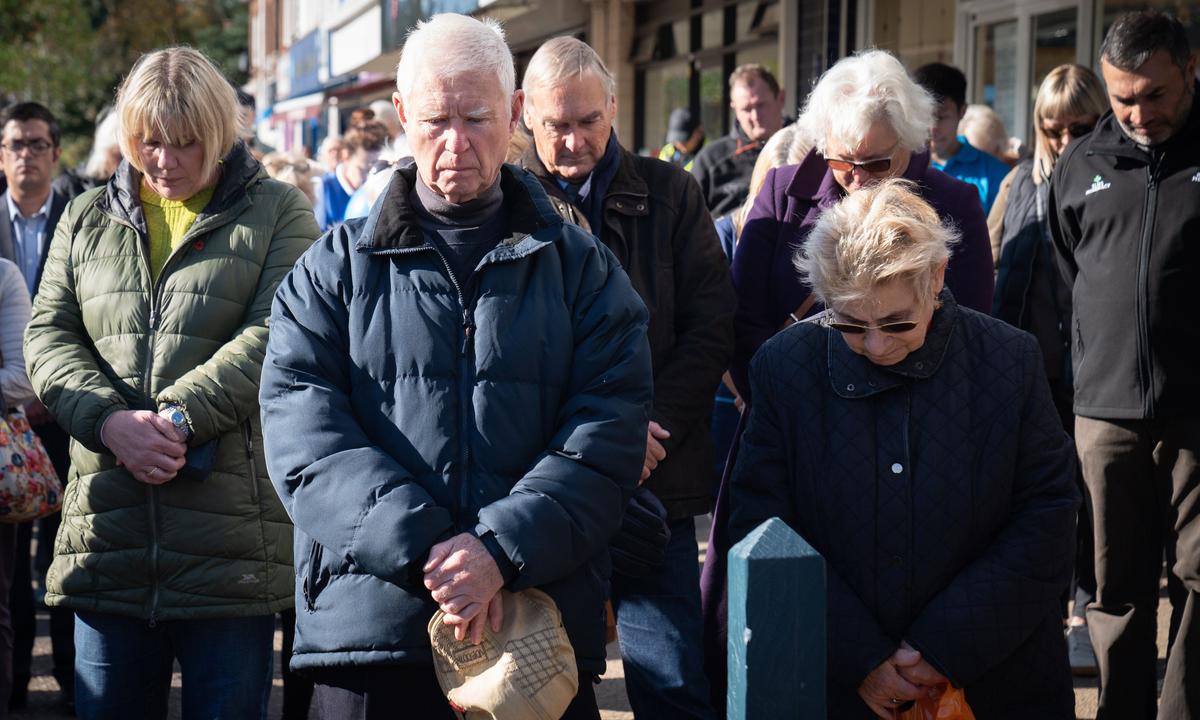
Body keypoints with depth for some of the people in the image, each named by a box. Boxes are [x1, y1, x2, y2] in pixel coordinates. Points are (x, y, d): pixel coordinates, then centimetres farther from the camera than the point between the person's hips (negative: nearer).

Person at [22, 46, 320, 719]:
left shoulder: (279, 211, 5)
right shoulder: (88, 219, 17)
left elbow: (272, 337, -7)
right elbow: (49, 336, 9)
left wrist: (178, 418, -18)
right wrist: (111, 422, -9)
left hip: (232, 532, -3)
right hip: (107, 532, 4)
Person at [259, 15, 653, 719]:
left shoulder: (584, 271, 9)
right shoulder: (334, 270, 9)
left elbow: (609, 434, -2)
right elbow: (305, 433, -3)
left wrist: (502, 548, -17)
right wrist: (426, 550, -16)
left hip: (545, 634, 0)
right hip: (369, 628, 0)